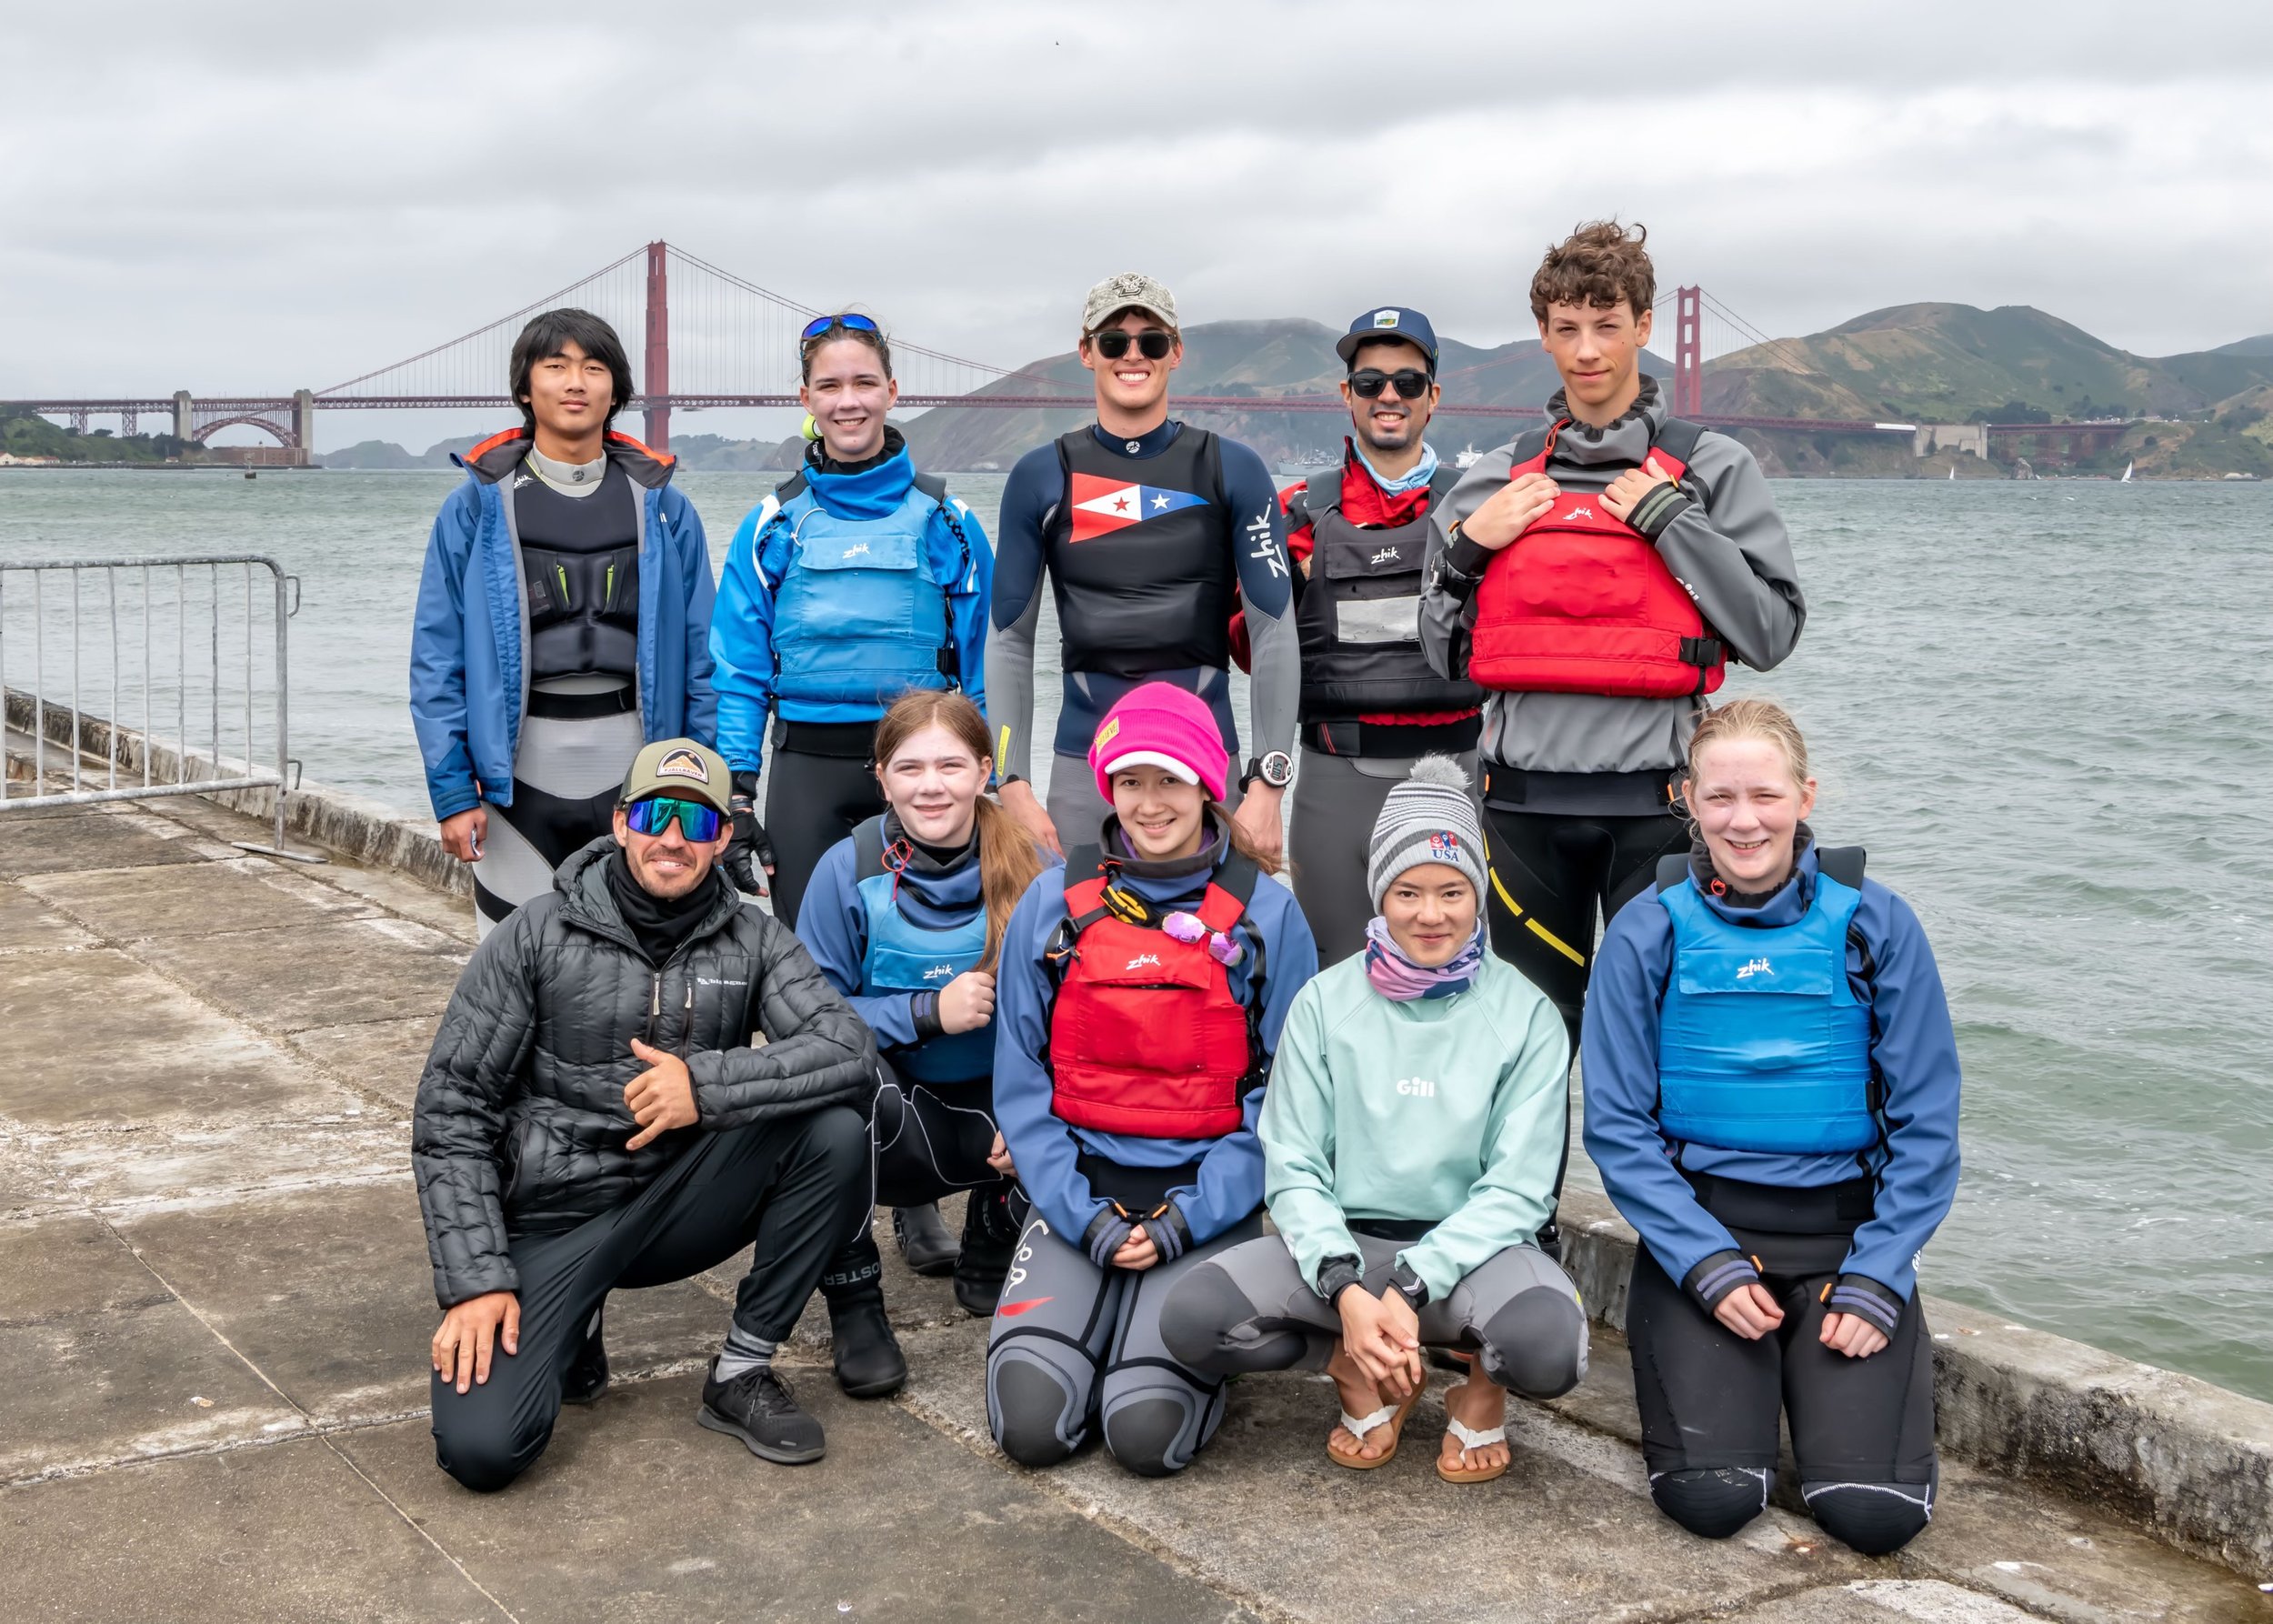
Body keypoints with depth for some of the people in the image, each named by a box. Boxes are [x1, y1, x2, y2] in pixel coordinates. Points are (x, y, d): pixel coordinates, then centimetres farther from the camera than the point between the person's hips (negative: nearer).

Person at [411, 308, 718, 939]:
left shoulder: (663, 507, 7)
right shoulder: (477, 507, 1)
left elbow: (701, 655, 7)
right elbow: (437, 660, 0)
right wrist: (452, 790, -6)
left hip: (635, 763, 2)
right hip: (519, 770, -1)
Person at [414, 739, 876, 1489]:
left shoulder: (750, 939, -1)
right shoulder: (537, 937, -7)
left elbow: (850, 1050, -16)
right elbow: (450, 1112, -7)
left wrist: (708, 1083, -28)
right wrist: (476, 1281, -15)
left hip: (679, 1203, 3)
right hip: (552, 1219, -2)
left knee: (833, 1133, -23)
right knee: (480, 1447, -23)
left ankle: (741, 1376, -6)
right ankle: (569, 1330, 13)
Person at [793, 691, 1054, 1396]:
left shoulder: (1033, 870, -7)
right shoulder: (849, 870, -11)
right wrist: (926, 1012, -24)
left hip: (993, 1120, 2)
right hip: (888, 1127, -2)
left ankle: (990, 1265, 8)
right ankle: (853, 1303, -14)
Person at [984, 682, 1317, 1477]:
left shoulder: (1267, 914, 1)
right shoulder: (1053, 905, 4)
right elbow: (1021, 1082, 5)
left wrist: (1189, 1216, -9)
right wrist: (1085, 1217, -7)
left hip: (1206, 1200, -1)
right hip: (1078, 1193, 2)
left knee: (1147, 1432, -20)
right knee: (1031, 1423, -18)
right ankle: (1090, 1322, 15)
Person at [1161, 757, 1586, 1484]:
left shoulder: (1526, 1014, -2)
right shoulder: (1325, 1002, 2)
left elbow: (1517, 1190, -7)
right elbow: (1294, 1169, -1)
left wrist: (1410, 1290, -20)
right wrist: (1345, 1290, -19)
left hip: (1470, 1247, -1)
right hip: (1346, 1241, 2)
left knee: (1550, 1344, -36)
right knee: (1193, 1315, -26)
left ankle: (1484, 1378, 2)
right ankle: (1361, 1372, 2)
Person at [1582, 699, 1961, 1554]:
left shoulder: (1876, 925, -1)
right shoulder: (1648, 932, -1)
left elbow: (1927, 1124, 1)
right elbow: (1617, 1124, -2)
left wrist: (1877, 1278, -9)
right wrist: (1706, 1263, -12)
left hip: (1846, 1232, 1)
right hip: (1697, 1223, 0)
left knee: (1874, 1511, -15)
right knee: (1712, 1498, -18)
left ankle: (1811, 1378, 16)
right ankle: (1718, 1378, 15)